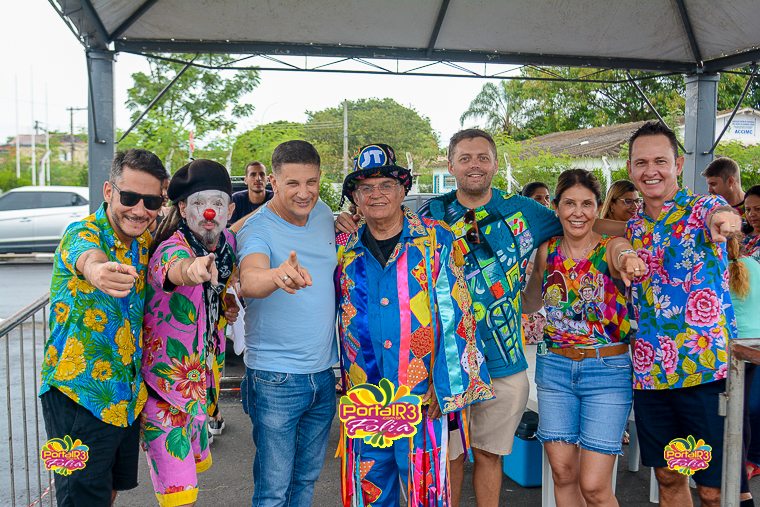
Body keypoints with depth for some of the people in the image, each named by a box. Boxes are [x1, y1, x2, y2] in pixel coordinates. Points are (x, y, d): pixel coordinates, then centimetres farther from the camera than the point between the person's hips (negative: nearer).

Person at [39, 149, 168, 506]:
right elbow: (87, 257, -42)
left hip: (127, 394, 7)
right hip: (77, 395, -6)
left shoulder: (143, 241, 2)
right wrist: (99, 271, -66)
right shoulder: (82, 233, -19)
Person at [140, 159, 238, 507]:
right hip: (164, 391, -7)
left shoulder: (229, 243, -2)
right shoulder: (170, 248, -22)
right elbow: (175, 268, -49)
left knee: (197, 463, 26)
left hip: (201, 384, 7)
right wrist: (193, 269, -70)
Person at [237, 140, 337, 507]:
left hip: (324, 373, 6)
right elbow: (248, 281, -39)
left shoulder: (324, 214, 3)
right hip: (276, 379, -6)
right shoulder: (257, 229, -16)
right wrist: (277, 276, -58)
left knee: (307, 477, 20)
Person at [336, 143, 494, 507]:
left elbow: (455, 314, -4)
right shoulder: (344, 250, 6)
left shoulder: (436, 240, -3)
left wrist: (446, 385, -8)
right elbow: (333, 317, 18)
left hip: (423, 400, -3)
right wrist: (342, 384, 15)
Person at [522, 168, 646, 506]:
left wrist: (627, 261, -57)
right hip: (554, 368, 4)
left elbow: (621, 254, -35)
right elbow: (529, 303, 20)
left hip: (608, 370, -3)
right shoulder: (547, 251, 4)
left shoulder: (611, 248, -7)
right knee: (563, 474, 9)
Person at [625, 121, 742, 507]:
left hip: (707, 370, -4)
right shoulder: (631, 228, 10)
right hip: (649, 373, 5)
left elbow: (719, 213, -31)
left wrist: (721, 216, -54)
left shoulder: (701, 207, -4)